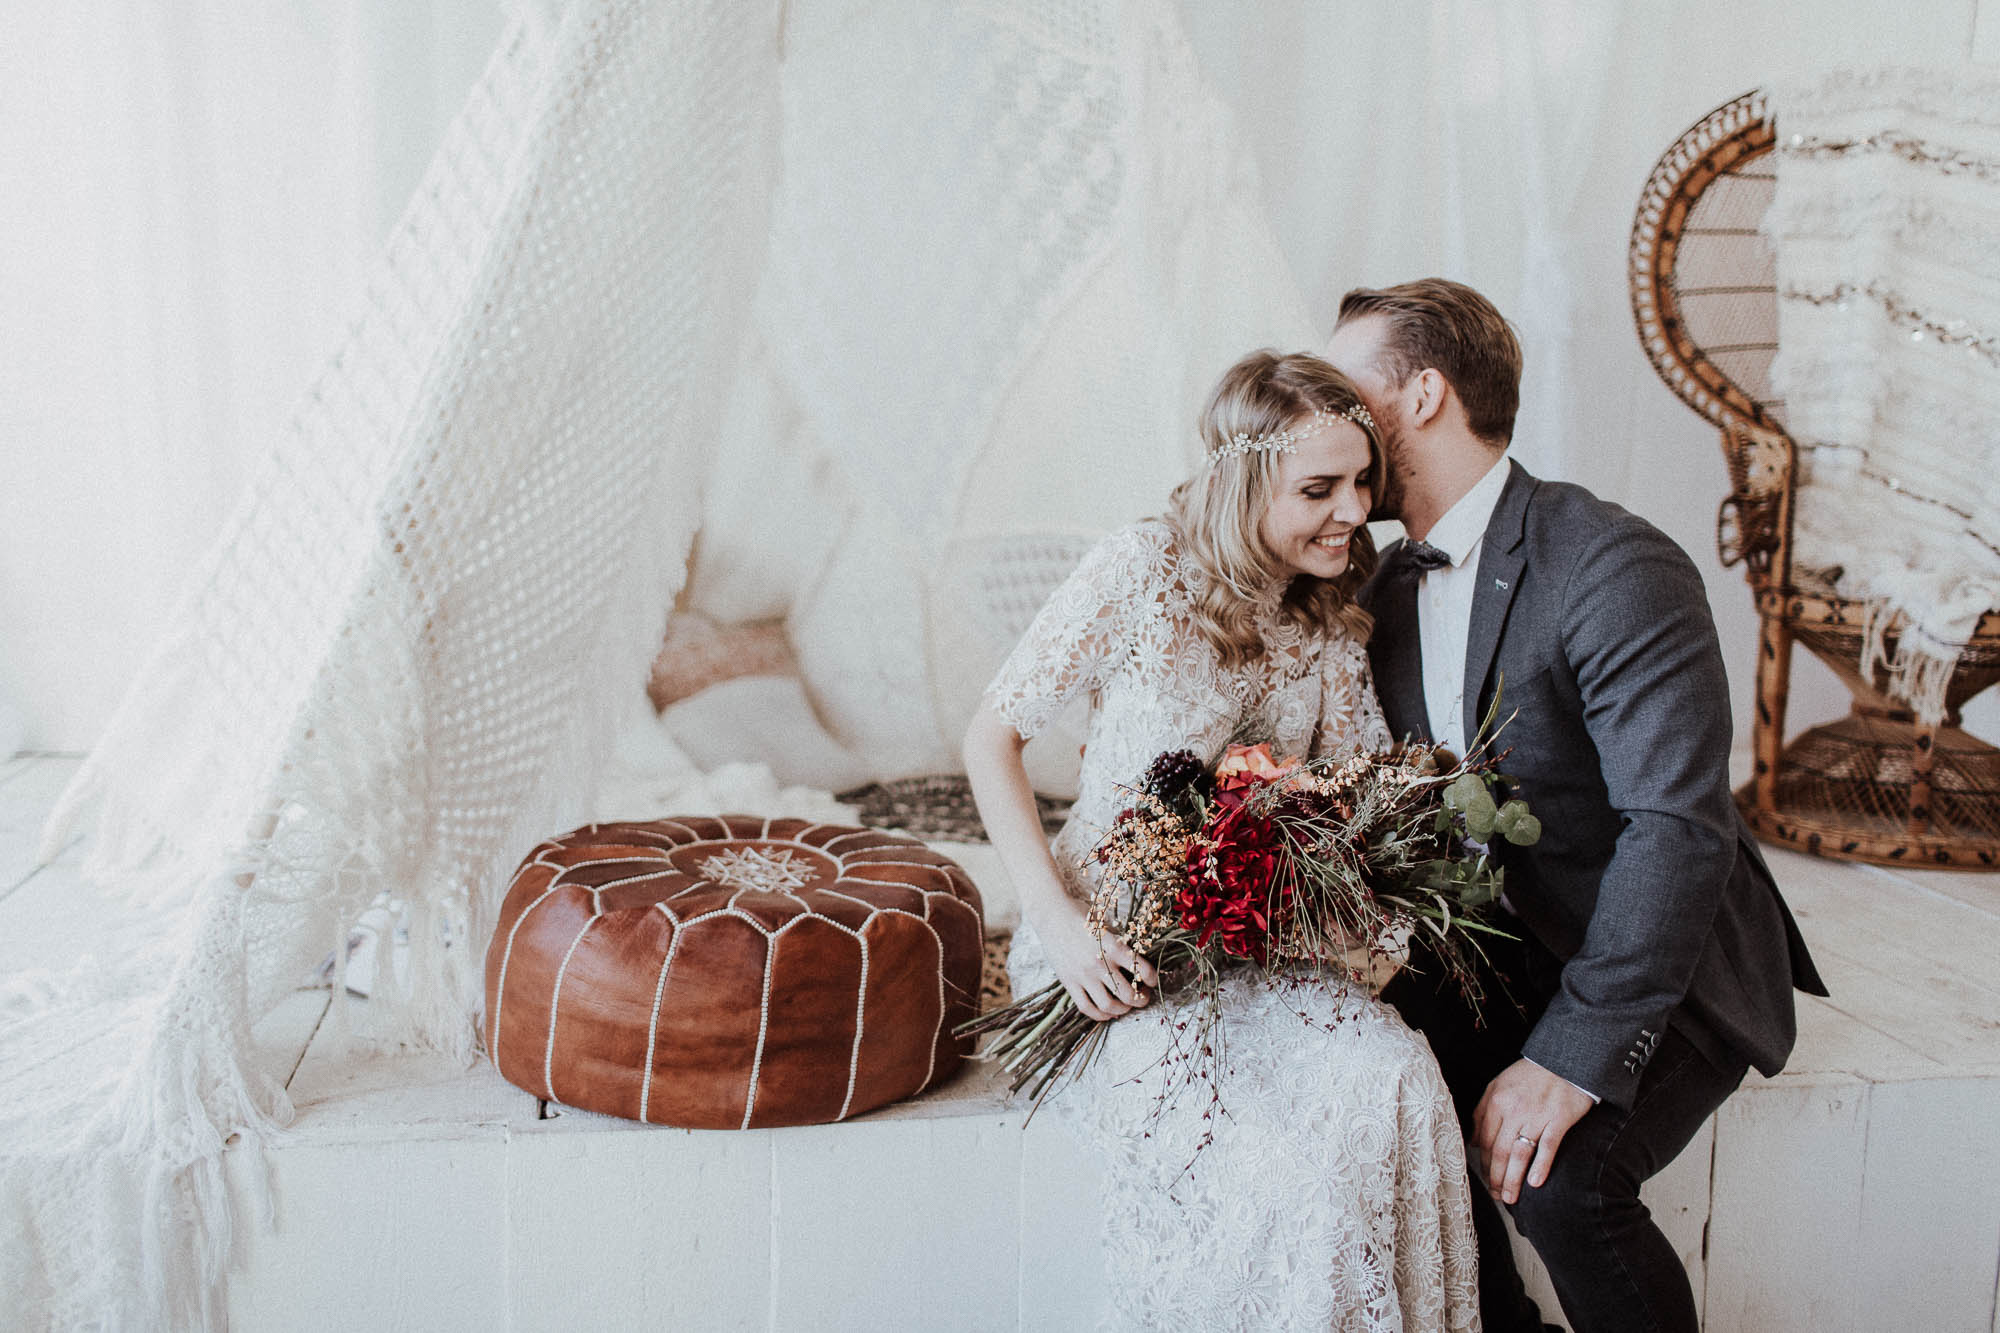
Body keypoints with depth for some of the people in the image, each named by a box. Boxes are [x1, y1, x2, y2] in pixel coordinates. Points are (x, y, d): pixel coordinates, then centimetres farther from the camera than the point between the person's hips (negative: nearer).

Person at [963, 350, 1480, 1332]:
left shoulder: (1334, 623, 7)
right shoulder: (1142, 571, -11)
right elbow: (991, 738, -8)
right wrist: (1058, 922, -18)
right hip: (1111, 941, -4)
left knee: (1392, 1085, -23)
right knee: (1223, 1127, -29)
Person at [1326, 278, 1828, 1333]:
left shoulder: (1615, 568, -21)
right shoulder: (1389, 586, 5)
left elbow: (1679, 827, -28)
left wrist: (1571, 1056, -31)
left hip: (1664, 970, -6)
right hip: (1501, 958, 6)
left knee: (1562, 1181, -27)